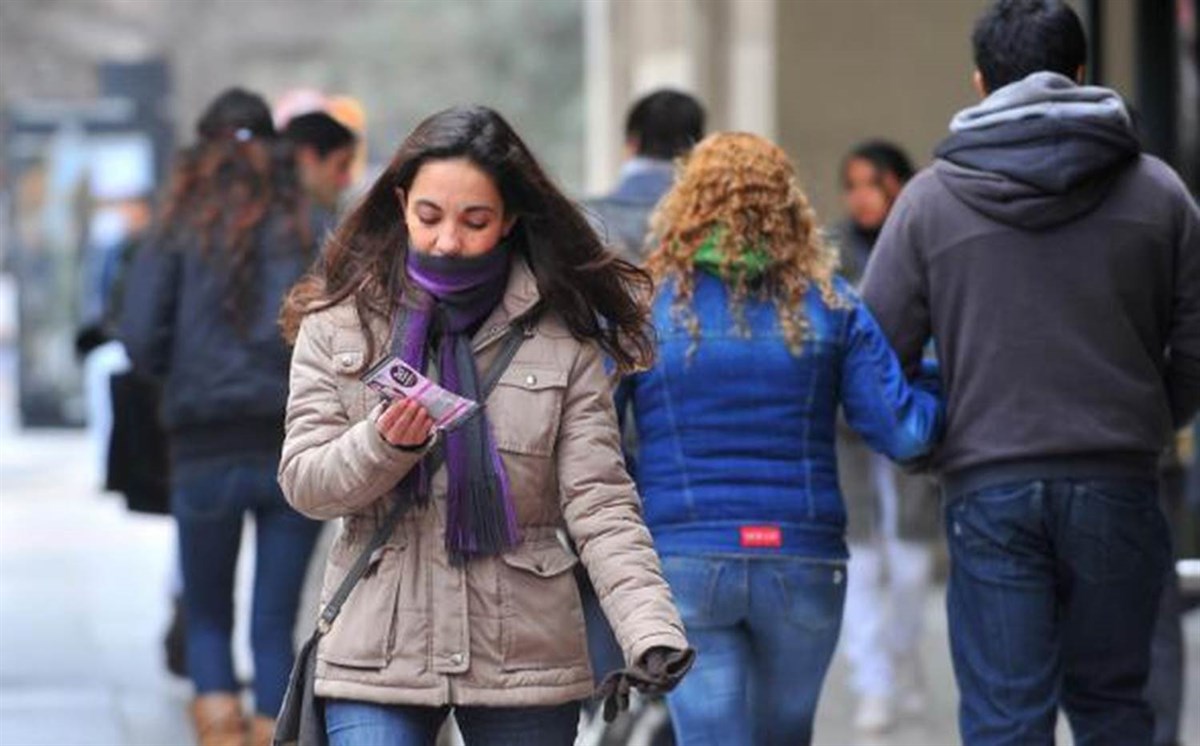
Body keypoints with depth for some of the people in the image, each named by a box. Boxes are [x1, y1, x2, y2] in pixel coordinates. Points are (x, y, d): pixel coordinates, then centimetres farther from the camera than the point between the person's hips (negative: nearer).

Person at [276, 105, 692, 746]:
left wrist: (652, 632, -21)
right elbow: (303, 482, 0)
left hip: (525, 652, 0)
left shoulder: (560, 335, -1)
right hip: (378, 657, 0)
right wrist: (385, 444, -22)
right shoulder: (340, 320, 2)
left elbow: (599, 501, -6)